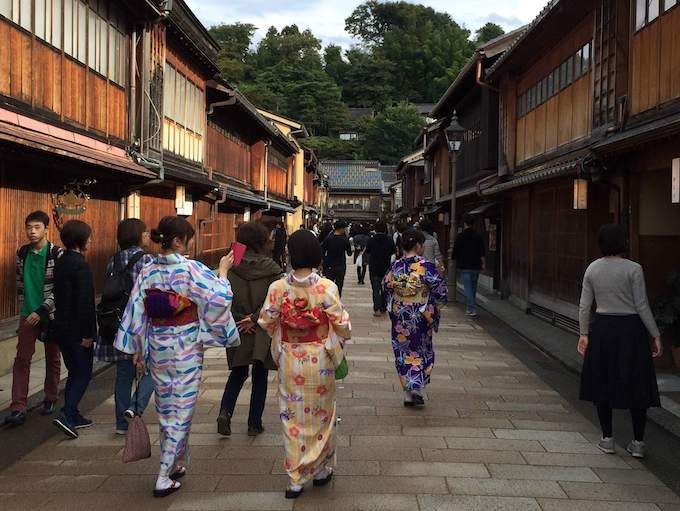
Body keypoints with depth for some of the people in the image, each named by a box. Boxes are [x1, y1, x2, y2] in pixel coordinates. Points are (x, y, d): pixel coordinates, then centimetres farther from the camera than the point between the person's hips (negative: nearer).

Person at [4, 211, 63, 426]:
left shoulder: (56, 254, -12)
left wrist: (41, 311, -19)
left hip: (51, 314, -3)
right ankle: (18, 408, -2)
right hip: (28, 314, 3)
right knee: (22, 359, -3)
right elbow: (20, 283, 14)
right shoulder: (22, 253, 3)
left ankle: (50, 399, 28)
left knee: (52, 358, 11)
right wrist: (23, 307, 14)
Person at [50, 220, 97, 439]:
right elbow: (85, 302, -20)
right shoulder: (81, 265, -18)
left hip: (62, 327, 8)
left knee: (74, 372, 17)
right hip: (77, 329, -8)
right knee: (83, 374, 1)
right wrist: (87, 333, -17)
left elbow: (59, 296, 15)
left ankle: (72, 415, 23)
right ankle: (67, 414, -8)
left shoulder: (60, 263, 9)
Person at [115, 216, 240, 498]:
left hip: (156, 347, 5)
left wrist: (138, 350, 9)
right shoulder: (191, 270, -17)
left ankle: (176, 464, 33)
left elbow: (136, 311, 1)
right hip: (186, 349, -5)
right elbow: (220, 297, -14)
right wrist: (223, 270, 2)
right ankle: (165, 478, 5)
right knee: (181, 410, 4)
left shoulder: (147, 272, -1)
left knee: (166, 408, 19)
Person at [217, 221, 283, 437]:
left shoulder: (230, 268, -4)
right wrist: (255, 318, -11)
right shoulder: (271, 269, -9)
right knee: (260, 376, 12)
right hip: (263, 332, -2)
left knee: (238, 373, 21)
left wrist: (238, 321, -3)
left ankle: (225, 411, 2)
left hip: (238, 331, 2)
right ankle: (254, 424, 18)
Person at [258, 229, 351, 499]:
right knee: (321, 414, 17)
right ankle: (321, 470, 30)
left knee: (293, 417, 12)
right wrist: (341, 338, 13)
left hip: (290, 360, 1)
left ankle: (296, 479, 16)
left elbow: (266, 321, -3)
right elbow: (341, 324, -10)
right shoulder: (326, 287, -15)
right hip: (320, 359, -1)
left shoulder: (278, 287, -10)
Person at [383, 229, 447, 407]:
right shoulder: (426, 266, -16)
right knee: (422, 351, 14)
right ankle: (417, 388, 7)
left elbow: (386, 286, 6)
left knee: (403, 351, 13)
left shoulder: (396, 266, -4)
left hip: (399, 317, 4)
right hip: (421, 317, -3)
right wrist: (436, 305, 5)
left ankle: (408, 393, 18)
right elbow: (440, 289, -14)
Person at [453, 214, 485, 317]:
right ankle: (469, 308, 24)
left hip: (465, 267, -4)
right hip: (476, 266, 4)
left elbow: (455, 252, -1)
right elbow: (482, 253, 1)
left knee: (468, 288, -4)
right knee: (473, 288, 15)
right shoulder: (478, 237, 3)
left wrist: (457, 262, 15)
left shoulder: (460, 236, -6)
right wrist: (483, 264, 6)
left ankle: (472, 309, -14)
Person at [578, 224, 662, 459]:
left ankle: (607, 439, 19)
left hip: (603, 328, 3)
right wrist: (656, 336, -4)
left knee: (602, 383, 13)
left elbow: (584, 306, 3)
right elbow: (642, 306, -11)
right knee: (636, 385, 7)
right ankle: (638, 442, 12)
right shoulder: (633, 269, -11)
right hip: (630, 328, -3)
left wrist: (584, 333, 13)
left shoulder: (592, 269, 1)